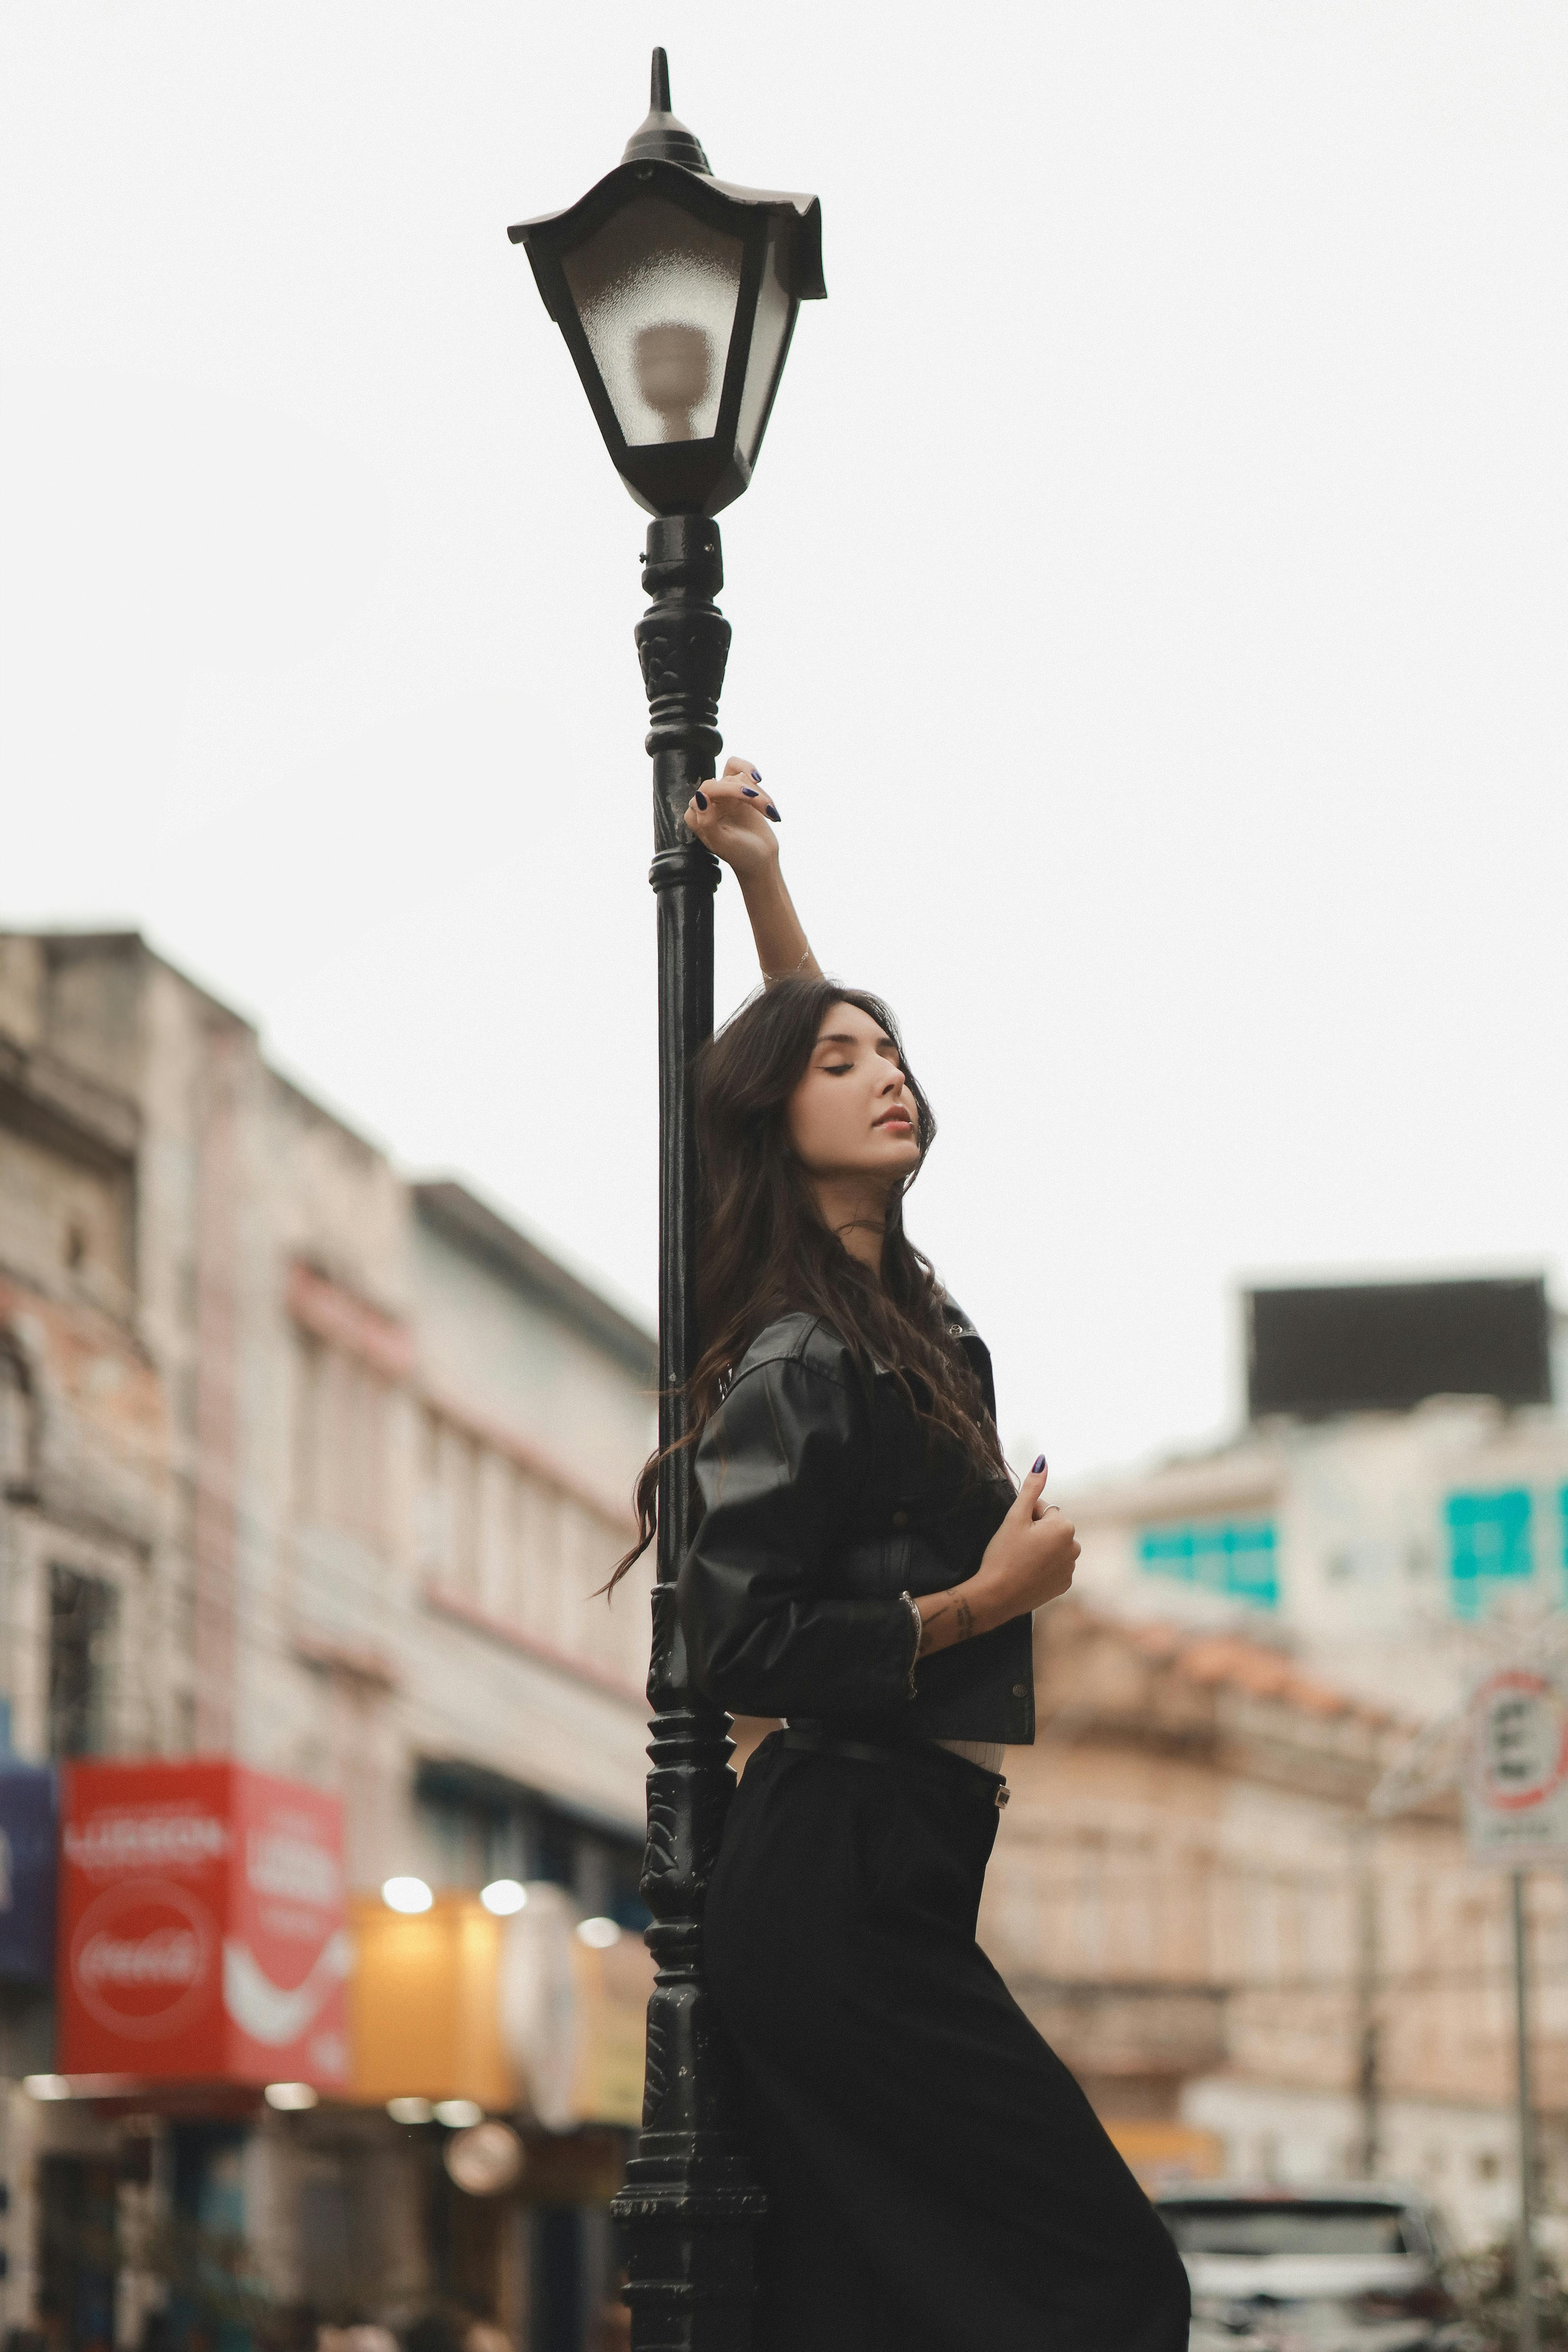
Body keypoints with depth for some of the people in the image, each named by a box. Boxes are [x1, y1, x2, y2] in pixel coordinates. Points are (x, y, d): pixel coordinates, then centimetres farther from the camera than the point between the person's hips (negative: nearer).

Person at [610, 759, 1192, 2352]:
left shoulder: (896, 1301, 13)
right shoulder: (796, 1359, -12)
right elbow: (735, 1649, -16)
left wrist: (763, 879, 25)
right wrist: (990, 1599, -13)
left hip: (884, 1867, 9)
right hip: (848, 1879, -9)